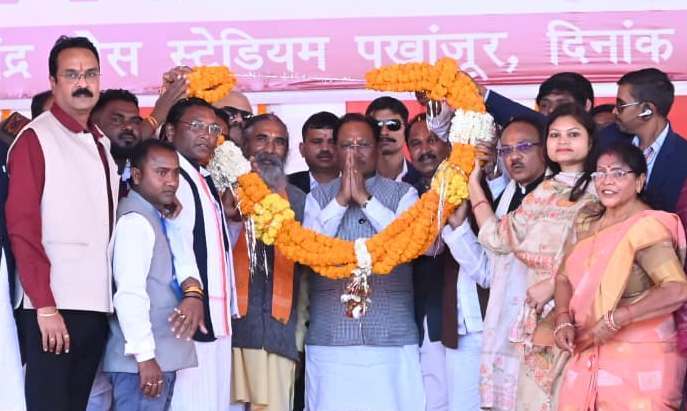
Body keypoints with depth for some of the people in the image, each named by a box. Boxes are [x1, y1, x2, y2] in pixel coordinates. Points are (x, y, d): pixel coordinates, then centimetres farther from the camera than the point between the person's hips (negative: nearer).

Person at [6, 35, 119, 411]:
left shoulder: (101, 144, 16)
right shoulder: (36, 139, -7)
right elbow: (21, 228, -12)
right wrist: (46, 306, -17)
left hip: (97, 305, 7)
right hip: (54, 307, -7)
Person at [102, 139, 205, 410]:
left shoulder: (158, 218, 16)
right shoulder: (135, 221, -13)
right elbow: (129, 293, -20)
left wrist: (193, 291, -12)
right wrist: (144, 355, -22)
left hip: (163, 356, 9)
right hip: (143, 360, -9)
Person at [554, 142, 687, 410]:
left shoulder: (646, 228, -17)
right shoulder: (587, 220, 9)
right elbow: (565, 276, 13)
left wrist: (614, 319, -25)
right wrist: (563, 321, -6)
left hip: (639, 360, -7)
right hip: (587, 356, 7)